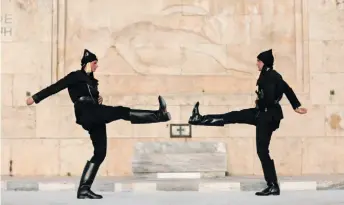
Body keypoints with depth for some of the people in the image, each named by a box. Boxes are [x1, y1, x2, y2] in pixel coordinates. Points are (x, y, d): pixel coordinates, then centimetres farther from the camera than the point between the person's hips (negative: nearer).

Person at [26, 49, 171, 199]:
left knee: (100, 153, 2)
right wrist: (36, 98, 3)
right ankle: (159, 114, -25)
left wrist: (99, 99, 9)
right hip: (86, 113, -9)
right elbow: (56, 87, 3)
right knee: (121, 112, -21)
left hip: (95, 117, 9)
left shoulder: (92, 80, 27)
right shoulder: (75, 76, 5)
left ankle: (84, 190, 2)